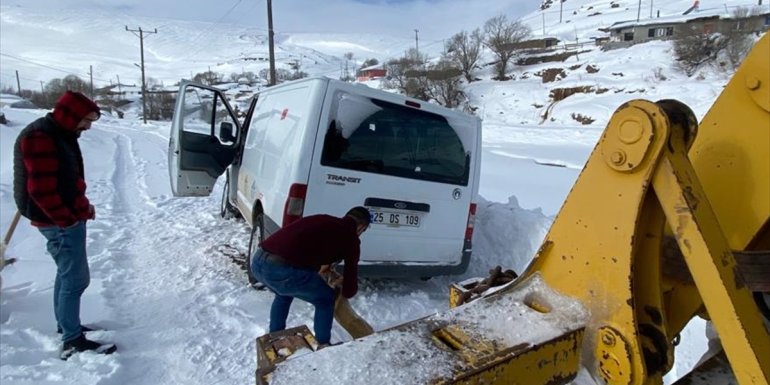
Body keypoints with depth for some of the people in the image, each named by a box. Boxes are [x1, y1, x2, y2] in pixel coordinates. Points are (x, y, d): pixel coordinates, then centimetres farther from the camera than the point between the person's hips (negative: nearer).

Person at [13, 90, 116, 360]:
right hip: (59, 221, -10)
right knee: (76, 279, -5)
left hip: (69, 216, 10)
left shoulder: (60, 134, 12)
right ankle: (72, 342, 4)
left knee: (67, 274, 19)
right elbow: (41, 189, -24)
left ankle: (66, 326, 34)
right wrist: (67, 219, -18)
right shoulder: (40, 138, -20)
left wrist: (82, 208, 10)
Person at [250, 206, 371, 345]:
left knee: (284, 293, 38)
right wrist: (341, 287, 37)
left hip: (258, 260, 8)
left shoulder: (322, 220, 27)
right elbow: (350, 289, 15)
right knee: (326, 299, 19)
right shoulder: (351, 237, 9)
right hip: (282, 269, -7)